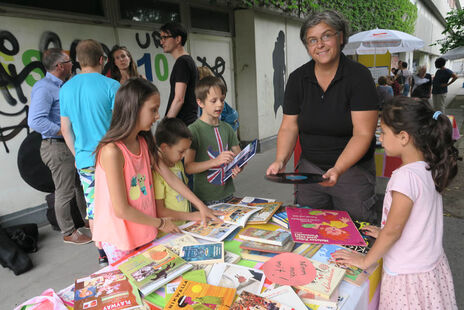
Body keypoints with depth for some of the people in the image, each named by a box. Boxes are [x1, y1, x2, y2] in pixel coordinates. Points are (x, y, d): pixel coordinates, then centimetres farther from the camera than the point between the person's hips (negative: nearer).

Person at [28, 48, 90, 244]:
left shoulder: (61, 86, 14)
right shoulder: (43, 88, -16)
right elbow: (35, 121, -27)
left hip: (72, 146, 9)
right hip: (58, 147, -9)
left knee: (82, 185, 19)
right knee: (65, 192, 1)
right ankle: (69, 233, 16)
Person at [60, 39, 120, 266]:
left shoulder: (66, 89, 7)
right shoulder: (111, 85, -9)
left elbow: (65, 129, 12)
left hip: (85, 160, 5)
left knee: (94, 210, 13)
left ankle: (103, 255, 25)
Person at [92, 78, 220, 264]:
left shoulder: (145, 143, 3)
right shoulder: (112, 151, -23)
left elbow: (170, 177, 7)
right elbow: (121, 210, -21)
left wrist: (200, 206, 5)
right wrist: (161, 223, -9)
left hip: (145, 233, 7)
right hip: (120, 241, -7)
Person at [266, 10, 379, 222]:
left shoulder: (359, 76, -12)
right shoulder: (297, 78, 0)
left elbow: (363, 134, -17)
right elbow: (289, 127, 0)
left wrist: (338, 169, -31)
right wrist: (281, 160, -16)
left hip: (352, 170, -3)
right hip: (309, 168, 3)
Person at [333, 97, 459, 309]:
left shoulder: (406, 176, -28)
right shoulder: (429, 168, -3)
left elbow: (393, 230, -23)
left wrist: (365, 261, -11)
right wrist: (384, 233, 18)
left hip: (408, 275, -8)